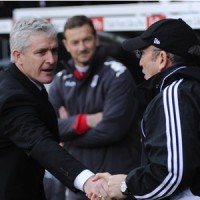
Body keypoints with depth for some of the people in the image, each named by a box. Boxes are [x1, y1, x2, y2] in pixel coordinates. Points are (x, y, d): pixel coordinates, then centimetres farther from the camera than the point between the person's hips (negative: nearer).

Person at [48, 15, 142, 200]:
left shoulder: (117, 75, -8)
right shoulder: (61, 81, 9)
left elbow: (112, 129, -18)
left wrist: (70, 131, -6)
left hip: (117, 177, -6)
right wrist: (84, 121, -15)